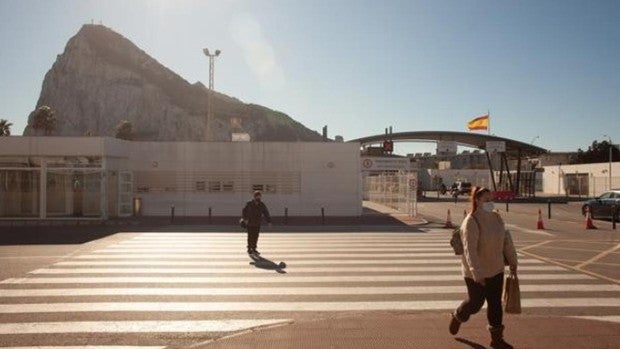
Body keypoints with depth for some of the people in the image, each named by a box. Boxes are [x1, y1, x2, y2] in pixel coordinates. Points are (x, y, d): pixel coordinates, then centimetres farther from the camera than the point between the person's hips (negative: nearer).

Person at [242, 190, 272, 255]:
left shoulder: (262, 205, 1)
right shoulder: (249, 204, -8)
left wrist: (269, 221, -2)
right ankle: (249, 249, 10)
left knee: (256, 236, 6)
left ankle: (254, 249, 17)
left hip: (257, 224, 3)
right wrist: (245, 218, -20)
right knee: (250, 236, 0)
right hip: (250, 223, -3)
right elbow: (244, 211, -6)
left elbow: (266, 213, 3)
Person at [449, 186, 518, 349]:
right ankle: (458, 317, 39)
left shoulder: (496, 217, -1)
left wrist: (512, 262, 13)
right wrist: (477, 273, -34)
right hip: (475, 272, -6)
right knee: (476, 302, 9)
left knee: (495, 303, 10)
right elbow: (469, 249, -29)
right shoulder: (471, 221, -22)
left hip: (496, 269, 6)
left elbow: (506, 240, 9)